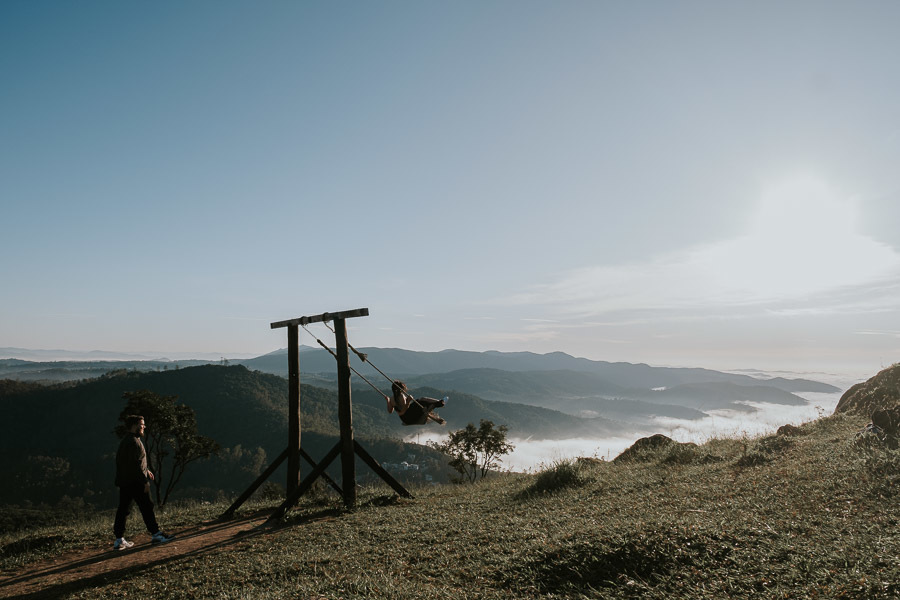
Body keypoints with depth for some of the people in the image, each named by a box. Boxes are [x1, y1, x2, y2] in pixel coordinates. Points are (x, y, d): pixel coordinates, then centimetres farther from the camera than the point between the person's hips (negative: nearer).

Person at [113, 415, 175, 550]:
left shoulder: (125, 441, 16)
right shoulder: (134, 442, -17)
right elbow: (136, 464, -22)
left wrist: (145, 470, 24)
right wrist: (145, 480, -19)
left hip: (124, 482, 10)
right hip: (135, 482, -10)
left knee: (123, 509, 10)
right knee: (146, 507, -2)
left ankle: (119, 540, 13)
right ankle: (155, 534, 5)